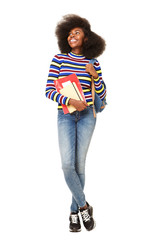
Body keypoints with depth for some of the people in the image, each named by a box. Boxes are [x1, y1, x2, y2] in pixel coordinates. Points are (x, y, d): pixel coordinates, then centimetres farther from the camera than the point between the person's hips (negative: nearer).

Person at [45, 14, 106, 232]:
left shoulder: (93, 63, 3)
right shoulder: (59, 59, -1)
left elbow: (102, 95, 4)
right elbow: (49, 90, -7)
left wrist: (94, 75, -13)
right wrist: (70, 101, -22)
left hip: (87, 115, 1)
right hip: (66, 116, -1)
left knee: (79, 164, 1)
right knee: (67, 164, -13)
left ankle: (74, 211, 15)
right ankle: (84, 206, 6)